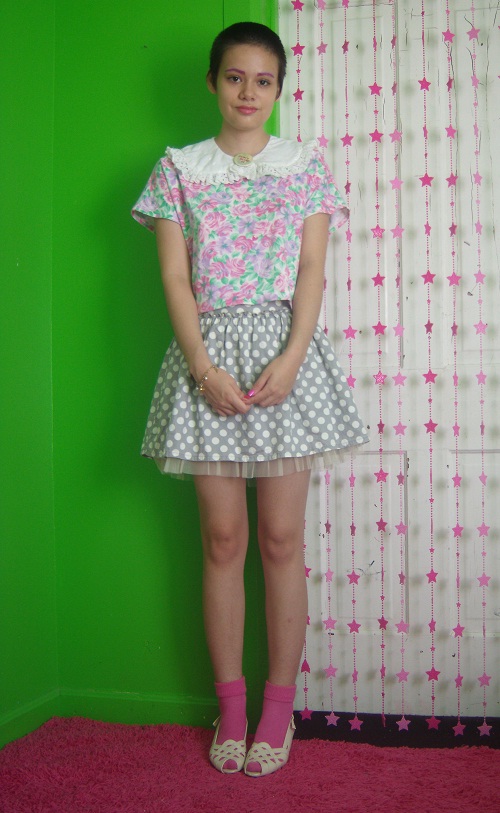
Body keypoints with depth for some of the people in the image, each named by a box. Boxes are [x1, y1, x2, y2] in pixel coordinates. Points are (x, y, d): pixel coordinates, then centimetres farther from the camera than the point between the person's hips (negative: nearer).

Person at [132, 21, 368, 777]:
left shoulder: (306, 165, 8)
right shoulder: (179, 168, 9)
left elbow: (313, 271, 1)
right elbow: (175, 277, 2)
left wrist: (290, 360, -13)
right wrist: (204, 367, -11)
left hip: (284, 349, 0)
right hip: (210, 353, 1)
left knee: (281, 538, 2)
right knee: (222, 538, 4)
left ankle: (279, 704, 15)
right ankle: (230, 705, 16)